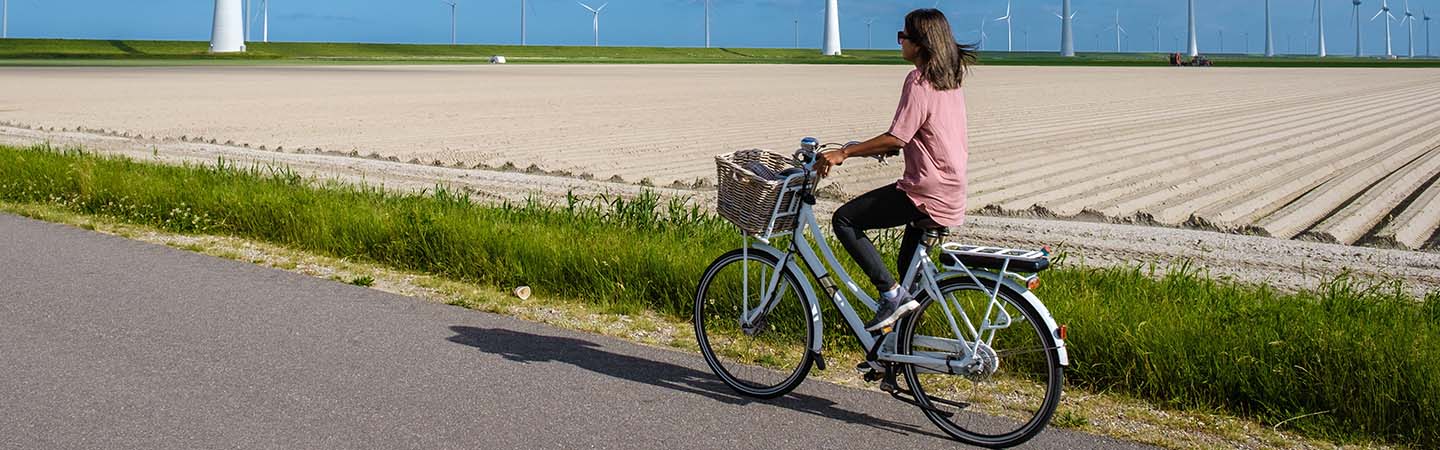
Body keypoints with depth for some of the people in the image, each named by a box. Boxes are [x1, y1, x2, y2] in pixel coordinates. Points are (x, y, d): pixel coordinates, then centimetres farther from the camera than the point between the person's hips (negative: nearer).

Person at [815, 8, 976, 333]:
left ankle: (891, 293, -10)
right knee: (910, 267, 20)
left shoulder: (919, 81, -15)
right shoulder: (950, 79, 13)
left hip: (927, 194, -10)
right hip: (952, 195, 10)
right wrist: (883, 148, 23)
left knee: (845, 220, -4)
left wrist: (843, 153, -16)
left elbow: (896, 138, -20)